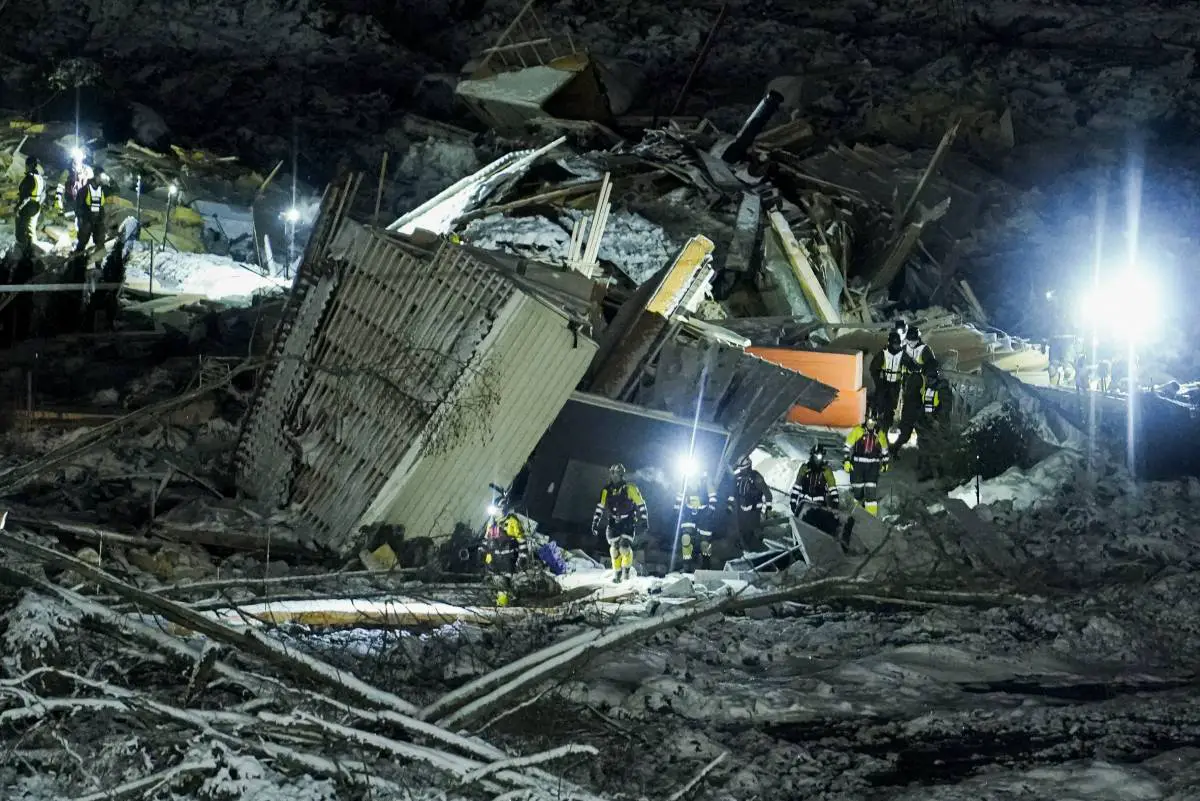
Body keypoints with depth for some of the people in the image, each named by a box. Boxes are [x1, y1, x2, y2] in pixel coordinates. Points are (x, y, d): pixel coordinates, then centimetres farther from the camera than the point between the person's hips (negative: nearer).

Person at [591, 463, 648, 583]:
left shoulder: (630, 488, -10)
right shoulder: (606, 491, 2)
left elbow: (641, 505, -4)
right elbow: (600, 507, 8)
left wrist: (643, 523, -7)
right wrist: (595, 524, 3)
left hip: (628, 523, -4)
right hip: (614, 523, 4)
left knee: (625, 547, -17)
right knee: (614, 549, -2)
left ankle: (627, 570, 5)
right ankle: (617, 573, 12)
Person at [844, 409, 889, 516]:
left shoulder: (880, 434, 6)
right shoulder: (857, 430, -2)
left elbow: (884, 450, 19)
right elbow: (848, 446, 0)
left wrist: (885, 463, 19)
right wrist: (846, 461, -5)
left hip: (873, 466, 1)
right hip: (857, 464, -1)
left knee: (871, 490, -7)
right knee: (858, 490, 5)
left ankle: (871, 515, -6)